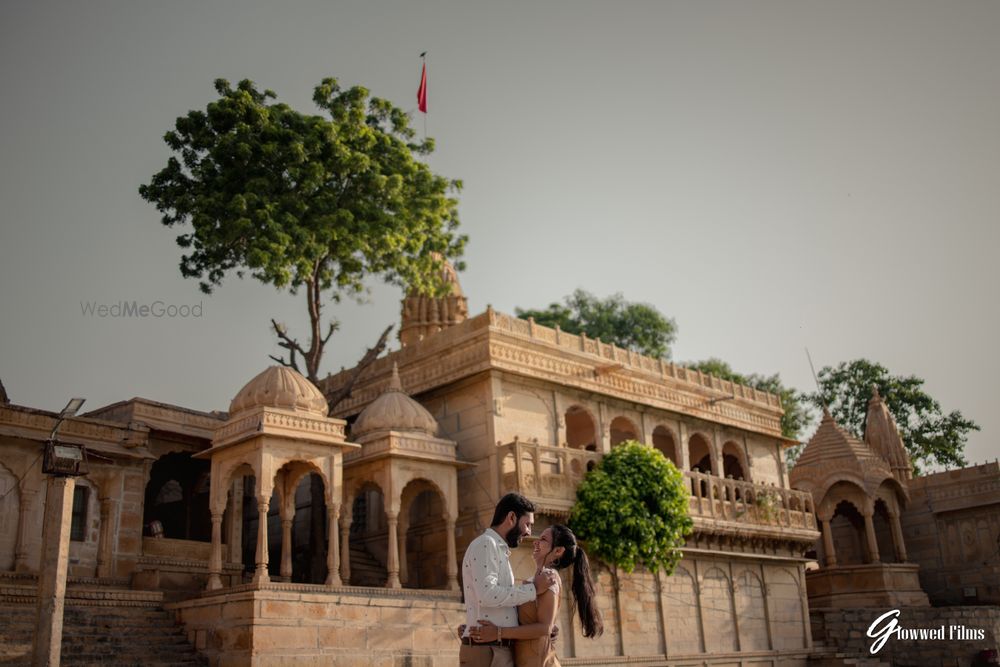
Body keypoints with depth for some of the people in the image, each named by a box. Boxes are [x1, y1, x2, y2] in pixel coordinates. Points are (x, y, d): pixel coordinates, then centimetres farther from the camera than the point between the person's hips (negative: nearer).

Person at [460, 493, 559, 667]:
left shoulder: (499, 549, 22)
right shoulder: (485, 544, -7)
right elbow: (488, 595, -21)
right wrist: (533, 589, -14)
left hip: (500, 650, 10)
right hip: (485, 651, -9)